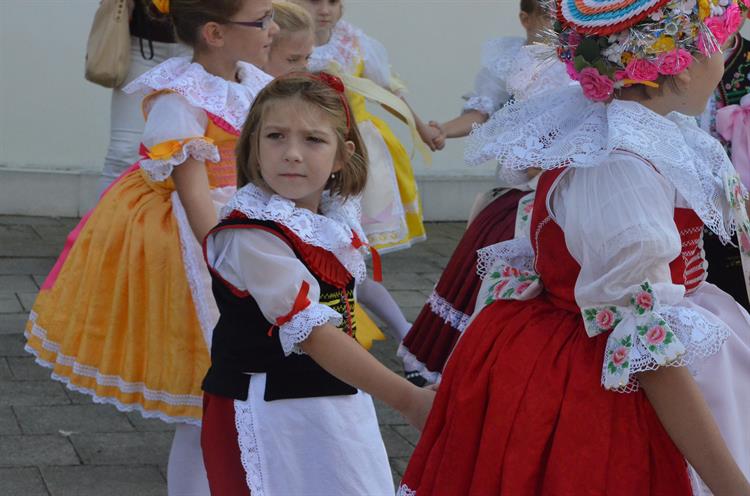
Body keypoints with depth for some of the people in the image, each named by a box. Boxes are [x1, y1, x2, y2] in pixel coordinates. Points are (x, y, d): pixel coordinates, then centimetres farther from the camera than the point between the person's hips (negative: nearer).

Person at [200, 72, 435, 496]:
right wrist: (408, 399, -28)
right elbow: (313, 334, -26)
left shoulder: (338, 215, 2)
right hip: (269, 414, -7)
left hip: (342, 403, 7)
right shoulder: (250, 235, -21)